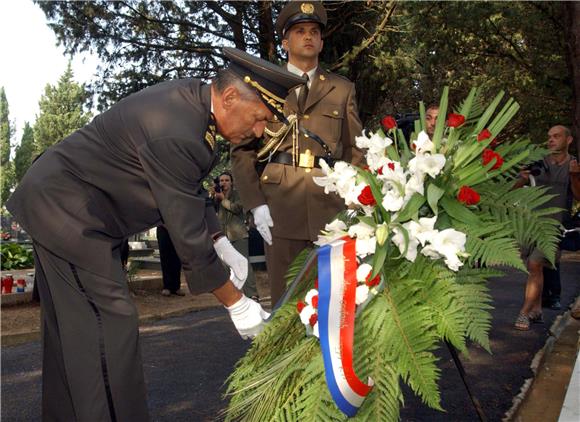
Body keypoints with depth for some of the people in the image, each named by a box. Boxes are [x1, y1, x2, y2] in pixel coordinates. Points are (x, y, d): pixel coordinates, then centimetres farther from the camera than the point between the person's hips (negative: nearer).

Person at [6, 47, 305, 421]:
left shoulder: (192, 99, -3)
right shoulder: (174, 135, -31)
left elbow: (193, 192, 10)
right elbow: (188, 235, -26)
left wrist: (223, 247, 5)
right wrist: (237, 305, -17)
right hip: (68, 210, -10)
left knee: (71, 328, 16)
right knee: (112, 324, -9)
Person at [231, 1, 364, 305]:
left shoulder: (342, 90, 16)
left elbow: (355, 149, 13)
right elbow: (242, 150, 7)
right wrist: (255, 203, -5)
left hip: (331, 204, 1)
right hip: (280, 204, -1)